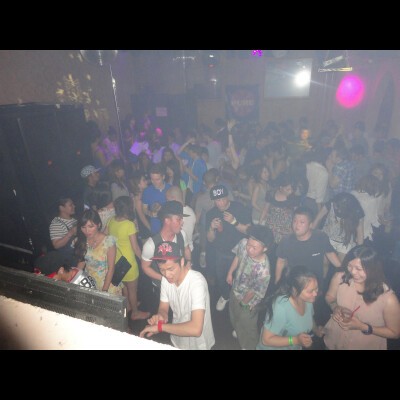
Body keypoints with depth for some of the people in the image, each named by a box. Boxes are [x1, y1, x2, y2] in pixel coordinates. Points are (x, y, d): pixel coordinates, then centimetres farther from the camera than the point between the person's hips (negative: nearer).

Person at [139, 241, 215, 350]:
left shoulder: (197, 282, -33)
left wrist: (160, 326, -34)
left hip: (197, 344, -5)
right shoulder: (165, 279, -12)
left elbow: (196, 329, -39)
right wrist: (160, 317, -25)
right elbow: (163, 308, -2)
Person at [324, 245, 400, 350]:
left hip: (366, 346, -2)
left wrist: (363, 327, -23)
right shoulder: (339, 278, -21)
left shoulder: (388, 299, -27)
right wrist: (335, 308, -20)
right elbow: (329, 297, 0)